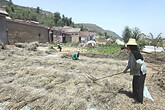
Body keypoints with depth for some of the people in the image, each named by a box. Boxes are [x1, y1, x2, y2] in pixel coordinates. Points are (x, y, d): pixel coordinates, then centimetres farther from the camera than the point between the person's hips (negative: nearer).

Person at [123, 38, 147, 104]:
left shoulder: (135, 53, -27)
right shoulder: (131, 53, 3)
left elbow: (140, 62, -34)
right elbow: (130, 62, 13)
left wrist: (136, 69, -20)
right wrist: (126, 69, 12)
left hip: (141, 72, -9)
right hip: (137, 72, 10)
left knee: (138, 86, 5)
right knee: (134, 84, 23)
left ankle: (140, 100, 25)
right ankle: (135, 96, 44)